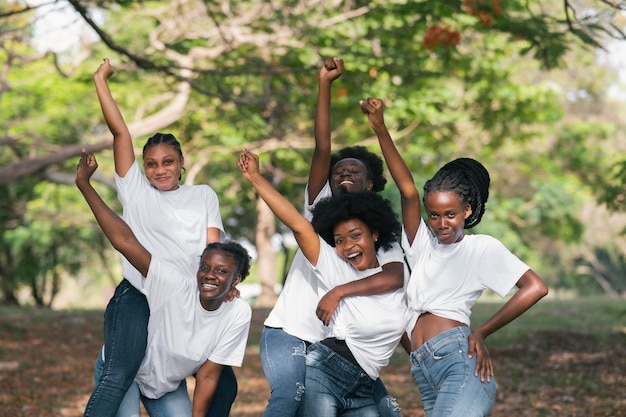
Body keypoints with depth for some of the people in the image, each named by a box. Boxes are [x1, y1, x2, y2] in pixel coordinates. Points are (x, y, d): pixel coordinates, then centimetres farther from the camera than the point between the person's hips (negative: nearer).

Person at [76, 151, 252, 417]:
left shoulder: (239, 314, -21)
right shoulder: (176, 285, -31)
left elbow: (207, 376, -15)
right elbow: (124, 241, -36)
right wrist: (84, 184, -40)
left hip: (168, 388, 4)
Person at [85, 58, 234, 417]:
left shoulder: (203, 196, 16)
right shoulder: (135, 190, 11)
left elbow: (213, 246, 3)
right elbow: (120, 131, 7)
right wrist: (101, 80, 4)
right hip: (137, 298, -3)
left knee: (224, 383, 5)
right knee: (118, 377, -22)